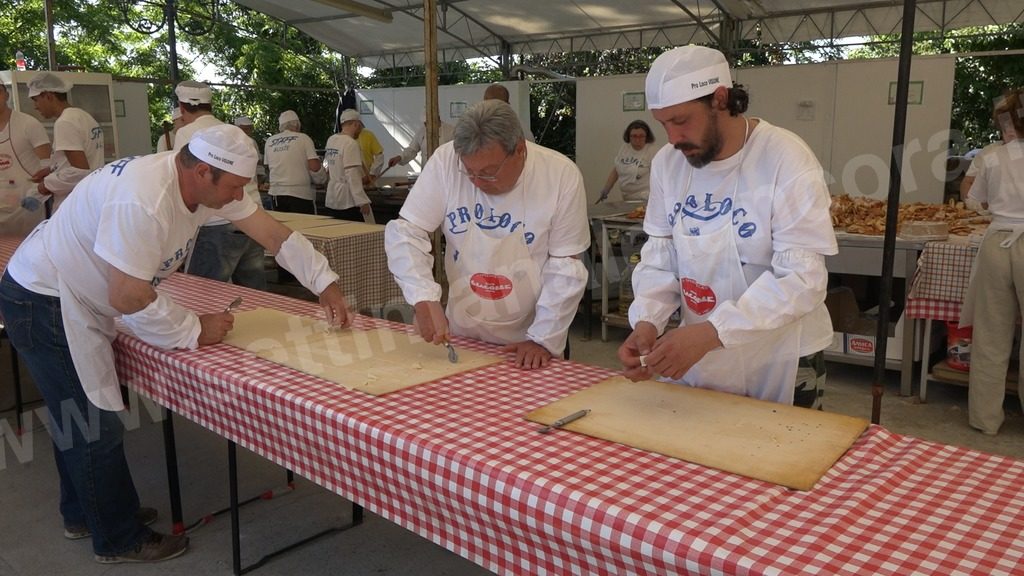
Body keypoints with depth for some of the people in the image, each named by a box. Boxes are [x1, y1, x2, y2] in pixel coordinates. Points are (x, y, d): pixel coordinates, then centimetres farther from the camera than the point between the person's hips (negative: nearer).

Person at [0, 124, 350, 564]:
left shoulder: (203, 181, -8)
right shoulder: (142, 201, -35)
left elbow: (274, 234, -4)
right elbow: (127, 296, -33)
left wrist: (325, 284, -10)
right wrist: (195, 330, -22)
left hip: (76, 297, 9)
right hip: (42, 301, -9)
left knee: (78, 415, 21)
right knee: (95, 425, -1)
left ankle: (81, 512, 40)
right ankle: (119, 540, 16)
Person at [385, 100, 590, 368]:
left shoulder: (562, 176, -14)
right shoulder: (445, 162, -12)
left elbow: (565, 267, -9)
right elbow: (404, 232, -9)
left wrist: (544, 340, -12)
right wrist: (425, 299, -23)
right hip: (460, 335, 1)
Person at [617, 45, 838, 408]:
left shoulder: (787, 161, -20)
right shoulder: (667, 163, -3)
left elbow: (802, 279, -24)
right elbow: (661, 255, 2)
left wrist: (709, 333, -34)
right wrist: (646, 321, -17)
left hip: (781, 362, -4)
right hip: (696, 356, 5)